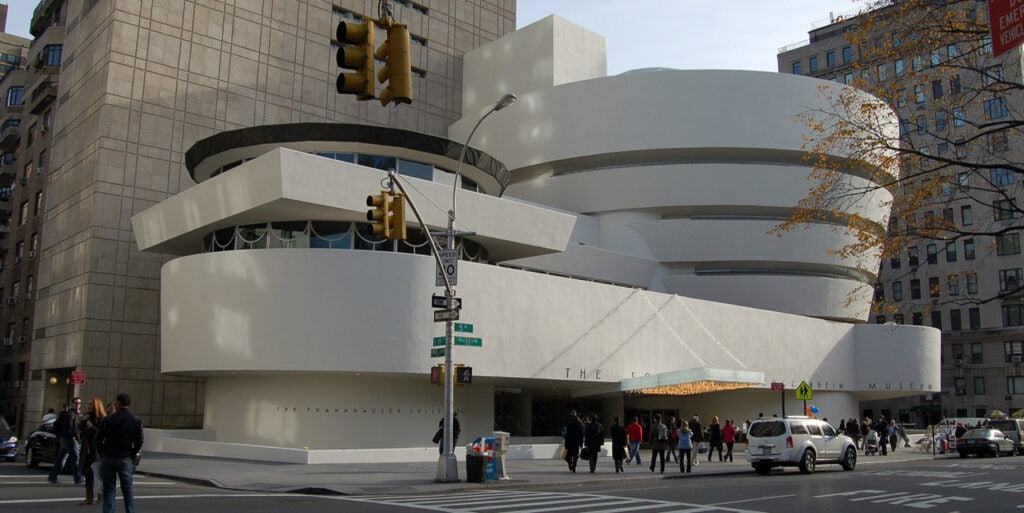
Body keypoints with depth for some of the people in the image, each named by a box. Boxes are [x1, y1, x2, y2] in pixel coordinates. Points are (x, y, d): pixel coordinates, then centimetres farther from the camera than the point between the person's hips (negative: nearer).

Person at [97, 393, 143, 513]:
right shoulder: (136, 420, 0)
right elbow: (139, 441, -2)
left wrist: (102, 454, 10)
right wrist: (132, 456, 7)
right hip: (125, 458, 1)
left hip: (108, 458, -1)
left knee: (108, 489, 5)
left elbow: (98, 439, -1)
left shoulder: (108, 419, -3)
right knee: (127, 489, 7)